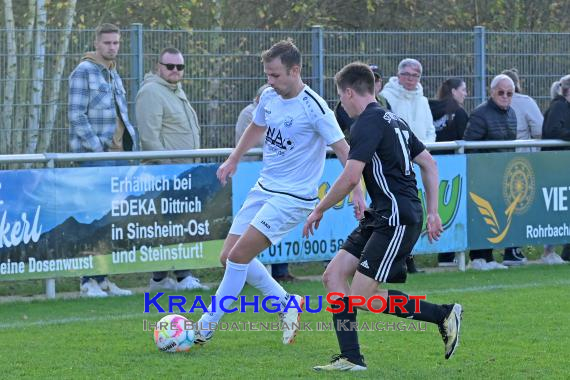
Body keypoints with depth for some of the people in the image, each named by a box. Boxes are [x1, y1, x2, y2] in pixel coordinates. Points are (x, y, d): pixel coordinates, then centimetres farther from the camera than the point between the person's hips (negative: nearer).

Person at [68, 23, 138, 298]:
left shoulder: (114, 75, 20)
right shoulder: (83, 72, -5)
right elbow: (76, 115, -12)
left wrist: (132, 142, 12)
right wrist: (97, 146, -16)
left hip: (119, 153, 8)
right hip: (94, 156, -8)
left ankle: (103, 278, 14)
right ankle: (89, 281, -8)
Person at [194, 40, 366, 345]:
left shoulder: (314, 108, -18)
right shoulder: (269, 97, 4)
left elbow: (343, 150, -17)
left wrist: (357, 192, -25)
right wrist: (233, 160, 28)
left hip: (293, 197, -8)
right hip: (264, 188, 8)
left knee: (239, 255, -15)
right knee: (229, 256, 4)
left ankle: (206, 326, -4)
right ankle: (287, 303, 19)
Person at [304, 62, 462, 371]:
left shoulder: (367, 123, -12)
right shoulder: (393, 120, 18)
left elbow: (350, 178, -20)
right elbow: (429, 164, 21)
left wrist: (318, 210, -8)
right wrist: (432, 212, 19)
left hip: (397, 218, -10)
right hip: (380, 217, 10)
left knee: (362, 296, -10)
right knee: (333, 276, 5)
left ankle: (445, 315, -1)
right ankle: (350, 358, 2)